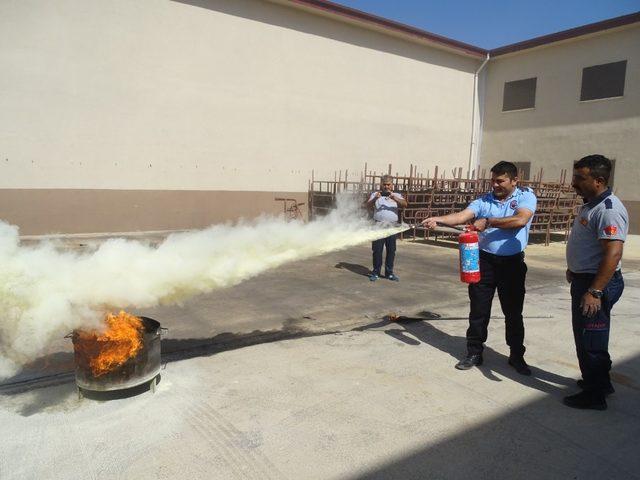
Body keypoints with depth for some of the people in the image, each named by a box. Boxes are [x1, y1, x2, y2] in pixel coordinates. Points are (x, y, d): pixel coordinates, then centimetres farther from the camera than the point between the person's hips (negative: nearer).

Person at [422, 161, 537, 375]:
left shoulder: (526, 196, -3)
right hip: (484, 260, 2)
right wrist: (439, 219, -30)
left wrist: (488, 222, -22)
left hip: (512, 263, -1)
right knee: (478, 310, 7)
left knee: (514, 312, 11)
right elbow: (462, 216, -13)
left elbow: (520, 220, -22)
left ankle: (516, 356, 29)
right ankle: (474, 353, 21)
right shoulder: (484, 200, 3)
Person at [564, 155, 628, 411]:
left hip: (597, 283, -10)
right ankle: (598, 381, 37)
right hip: (583, 279, 10)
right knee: (585, 337, 21)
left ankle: (594, 395, 15)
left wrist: (594, 291, -30)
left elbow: (613, 253, -28)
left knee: (590, 341, 1)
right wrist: (573, 270, 26)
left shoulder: (609, 209, -22)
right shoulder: (590, 205, 10)